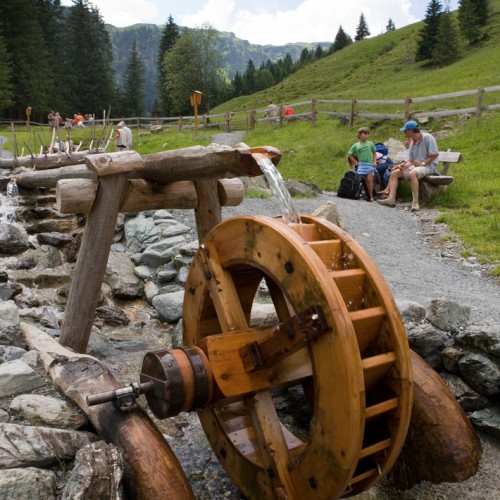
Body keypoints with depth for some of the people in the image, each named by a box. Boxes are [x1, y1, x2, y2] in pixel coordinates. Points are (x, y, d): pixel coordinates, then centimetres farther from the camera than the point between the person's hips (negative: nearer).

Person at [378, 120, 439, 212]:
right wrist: (405, 165, -10)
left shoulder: (427, 138, -9)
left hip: (429, 166, -8)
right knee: (394, 172, -3)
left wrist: (423, 163, -20)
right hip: (415, 166, 8)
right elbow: (410, 160, 11)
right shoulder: (412, 143, 14)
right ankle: (391, 199, -17)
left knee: (412, 173, -39)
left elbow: (435, 154, -14)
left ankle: (415, 202, -38)